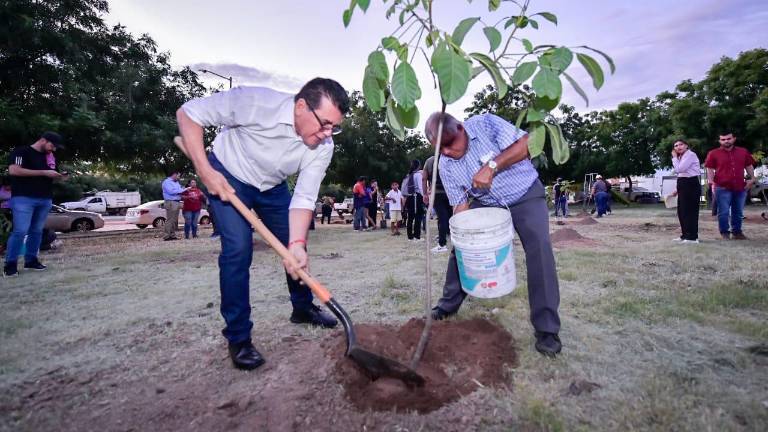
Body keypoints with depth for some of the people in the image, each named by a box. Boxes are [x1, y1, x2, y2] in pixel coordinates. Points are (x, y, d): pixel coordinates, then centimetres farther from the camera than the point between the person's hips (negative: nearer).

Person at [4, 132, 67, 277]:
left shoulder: (48, 157, 18)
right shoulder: (22, 152, -4)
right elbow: (13, 170, -17)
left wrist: (58, 177, 4)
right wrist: (44, 172, -17)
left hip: (45, 200, 7)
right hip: (24, 198, -7)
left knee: (37, 231, 8)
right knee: (20, 231, -10)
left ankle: (31, 260, 16)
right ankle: (10, 264, -2)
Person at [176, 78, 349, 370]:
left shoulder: (323, 147, -23)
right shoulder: (256, 102, -35)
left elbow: (304, 199, -23)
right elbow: (188, 113, -24)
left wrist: (297, 244, -37)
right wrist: (205, 171, -29)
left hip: (272, 187, 5)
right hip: (227, 177, -4)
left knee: (296, 250, 5)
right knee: (238, 249, -18)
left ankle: (303, 308, 29)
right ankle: (238, 338, -2)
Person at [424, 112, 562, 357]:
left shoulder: (484, 124, -17)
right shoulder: (445, 165, -8)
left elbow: (524, 144, -19)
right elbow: (461, 204, -6)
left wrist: (491, 166, -29)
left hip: (526, 194, -3)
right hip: (486, 204, 4)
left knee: (539, 249, -19)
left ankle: (547, 329, -10)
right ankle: (449, 304, 16)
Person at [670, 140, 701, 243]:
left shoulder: (690, 155, -9)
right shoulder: (681, 157, 19)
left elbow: (680, 169, -20)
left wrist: (674, 157, -9)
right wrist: (678, 189, 17)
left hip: (691, 184, -10)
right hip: (683, 185, 10)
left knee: (690, 211, -9)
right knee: (682, 211, 11)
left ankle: (692, 237, -5)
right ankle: (685, 235, 19)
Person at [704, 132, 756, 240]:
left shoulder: (743, 152, 10)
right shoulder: (713, 153, 0)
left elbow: (749, 166, 18)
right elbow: (710, 169, 0)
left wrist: (752, 178, 8)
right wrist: (710, 180, -13)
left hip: (740, 187, 4)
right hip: (722, 188, -4)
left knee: (738, 212, 13)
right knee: (723, 212, -1)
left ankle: (737, 232, 24)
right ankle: (725, 233, 9)